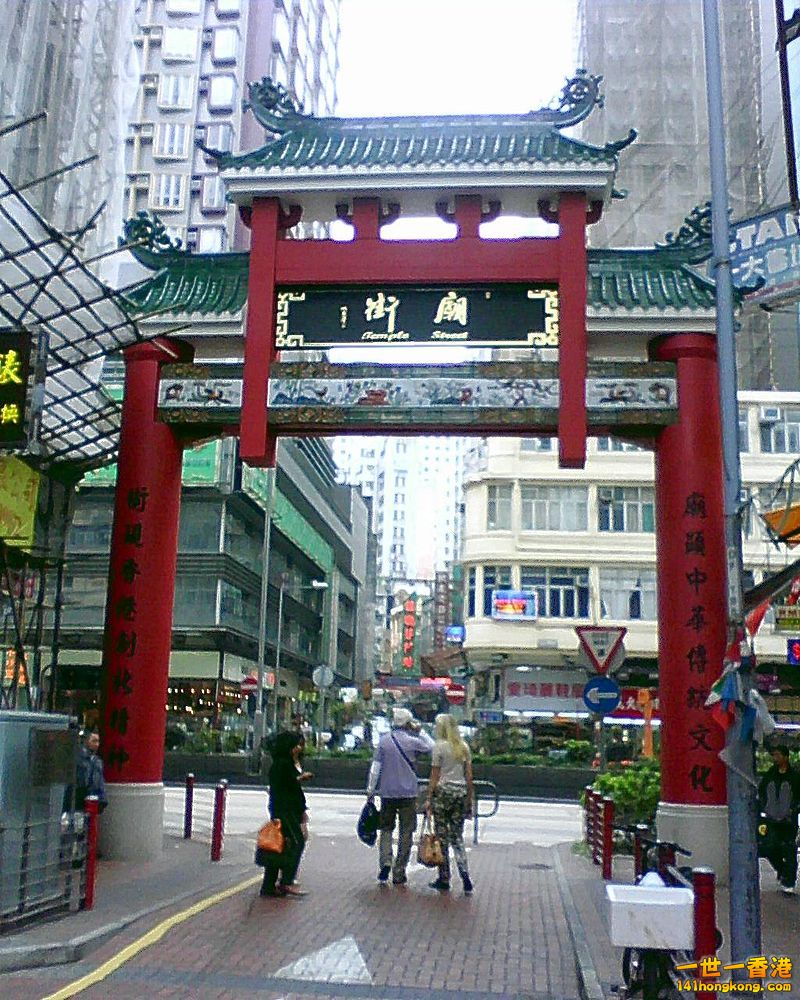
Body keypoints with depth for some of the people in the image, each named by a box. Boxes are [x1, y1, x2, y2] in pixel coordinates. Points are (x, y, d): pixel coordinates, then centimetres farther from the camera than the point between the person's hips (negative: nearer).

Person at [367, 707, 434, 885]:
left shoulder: (383, 740, 0)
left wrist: (370, 790, 5)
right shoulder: (413, 741, -6)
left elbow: (375, 767, 0)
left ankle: (385, 862, -8)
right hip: (408, 793, -2)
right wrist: (420, 731, 11)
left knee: (386, 829, 14)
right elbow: (432, 747, 10)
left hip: (387, 793, 2)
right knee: (406, 832, 7)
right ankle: (399, 873, 7)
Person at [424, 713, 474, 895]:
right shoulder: (464, 747, 9)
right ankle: (465, 877, -4)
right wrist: (469, 799, 15)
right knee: (457, 837, 9)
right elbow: (469, 776, 9)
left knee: (442, 837, 3)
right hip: (461, 792, 5)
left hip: (443, 791, -5)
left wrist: (429, 798, -2)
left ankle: (444, 880, 8)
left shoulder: (440, 746, -6)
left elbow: (435, 776, -7)